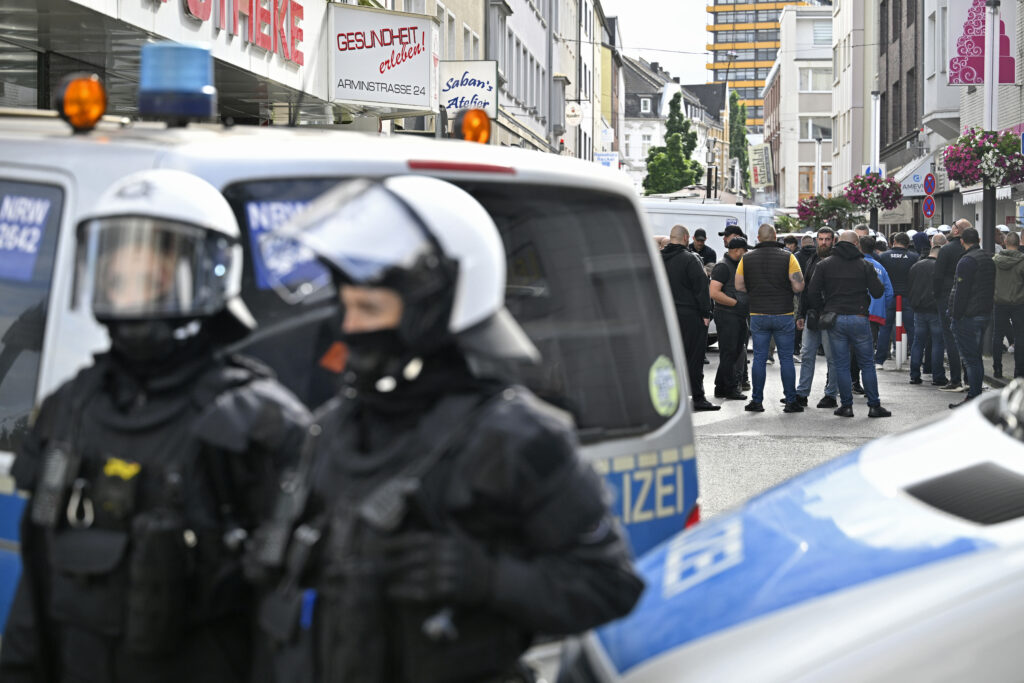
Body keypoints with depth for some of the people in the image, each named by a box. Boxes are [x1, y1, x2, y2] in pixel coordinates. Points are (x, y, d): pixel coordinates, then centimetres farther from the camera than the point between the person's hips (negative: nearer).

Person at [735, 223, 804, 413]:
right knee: (786, 358, 5)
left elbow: (739, 286, 3)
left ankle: (757, 401, 8)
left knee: (759, 358, 7)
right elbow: (798, 286, -10)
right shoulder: (787, 257, -6)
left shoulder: (747, 258, 1)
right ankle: (791, 401, 6)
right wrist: (785, 289, 10)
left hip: (758, 315, 2)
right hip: (783, 315, -2)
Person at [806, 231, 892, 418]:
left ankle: (846, 406, 5)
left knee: (841, 365, 6)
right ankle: (874, 406, 8)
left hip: (835, 319, 1)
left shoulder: (825, 265, 3)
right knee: (867, 363, 8)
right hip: (859, 318, -1)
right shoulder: (865, 265, 0)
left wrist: (823, 309, 13)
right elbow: (878, 292, -2)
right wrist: (875, 276, 16)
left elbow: (812, 292, -1)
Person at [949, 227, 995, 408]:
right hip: (986, 314, 9)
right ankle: (976, 395, 18)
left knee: (970, 358, -7)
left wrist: (956, 317, -13)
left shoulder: (966, 261, -15)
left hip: (968, 317, -9)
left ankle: (973, 399, -8)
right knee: (976, 356, 15)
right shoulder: (989, 259, 13)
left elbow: (961, 292, -18)